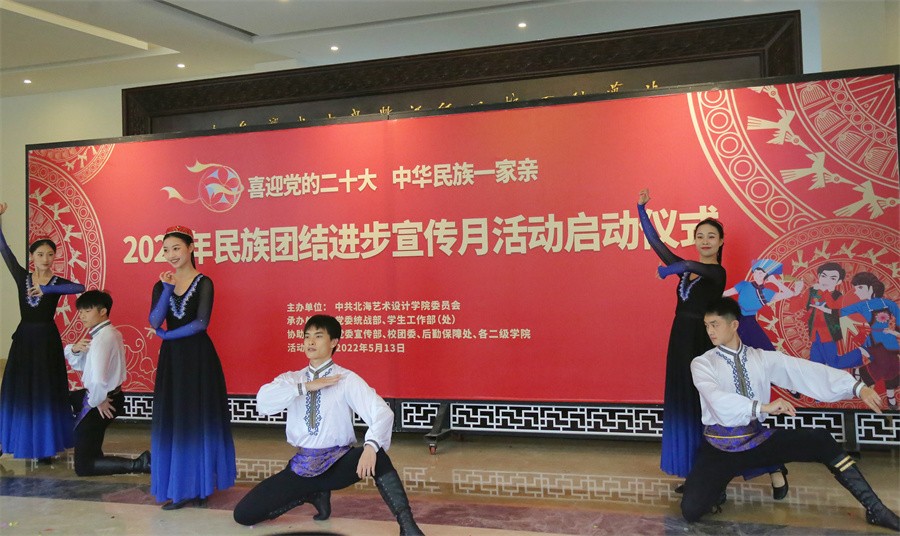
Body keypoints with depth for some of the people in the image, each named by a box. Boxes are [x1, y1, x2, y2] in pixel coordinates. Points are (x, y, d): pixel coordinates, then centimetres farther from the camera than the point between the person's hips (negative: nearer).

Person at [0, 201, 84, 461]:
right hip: (24, 337, 3)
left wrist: (47, 289, -30)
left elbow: (80, 288, -25)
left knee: (46, 391, 1)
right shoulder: (22, 277, 4)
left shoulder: (57, 282, -4)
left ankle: (45, 445, 7)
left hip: (47, 339, -3)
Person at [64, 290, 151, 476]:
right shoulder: (108, 332, 5)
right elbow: (79, 365, 11)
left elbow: (98, 380, -37)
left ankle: (140, 464, -7)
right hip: (107, 395, 9)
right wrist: (75, 349, -10)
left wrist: (98, 401, -19)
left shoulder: (103, 338, -26)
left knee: (83, 466, 0)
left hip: (102, 402, -9)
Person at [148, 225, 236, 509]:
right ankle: (179, 488, 14)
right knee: (172, 421, 5)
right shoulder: (161, 285, 8)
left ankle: (199, 486, 13)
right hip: (172, 359, 4)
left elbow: (201, 322, -14)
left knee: (199, 419, 1)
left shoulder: (203, 283, -4)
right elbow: (155, 322, -6)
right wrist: (167, 289, -12)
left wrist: (168, 335, -7)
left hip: (198, 357, -4)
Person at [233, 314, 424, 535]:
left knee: (376, 456, -35)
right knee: (244, 513, -4)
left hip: (339, 465, -4)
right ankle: (315, 494, 15)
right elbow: (263, 402, -13)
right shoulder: (290, 379, 6)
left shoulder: (347, 379, -5)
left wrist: (371, 446, -36)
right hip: (302, 466, 4)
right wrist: (305, 387, -20)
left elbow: (382, 412, -18)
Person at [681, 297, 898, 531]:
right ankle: (716, 487, 12)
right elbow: (717, 400, -24)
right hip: (720, 448, -3)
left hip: (758, 439, 3)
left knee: (820, 439, -15)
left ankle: (874, 508, -2)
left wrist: (857, 387, -14)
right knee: (691, 509, -23)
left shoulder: (762, 358, 4)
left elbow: (806, 371, -4)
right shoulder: (702, 363, -7)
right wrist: (763, 407, -35)